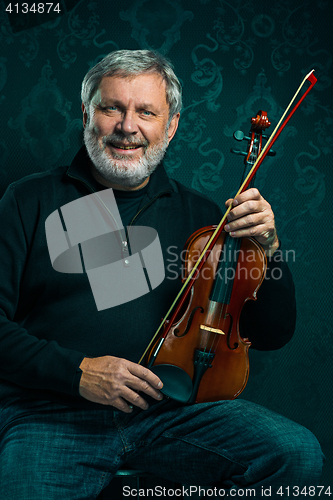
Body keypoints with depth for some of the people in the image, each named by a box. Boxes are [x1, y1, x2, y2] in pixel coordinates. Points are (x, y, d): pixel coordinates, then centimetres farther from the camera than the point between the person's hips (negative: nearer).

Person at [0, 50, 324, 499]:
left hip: (174, 409, 3)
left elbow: (273, 334, 9)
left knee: (299, 454, -16)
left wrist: (267, 249, -8)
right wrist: (76, 371, -16)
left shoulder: (199, 216, 9)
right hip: (53, 417, -2)